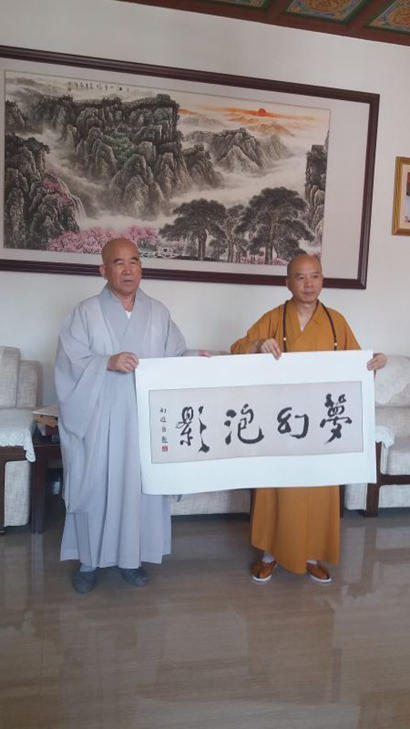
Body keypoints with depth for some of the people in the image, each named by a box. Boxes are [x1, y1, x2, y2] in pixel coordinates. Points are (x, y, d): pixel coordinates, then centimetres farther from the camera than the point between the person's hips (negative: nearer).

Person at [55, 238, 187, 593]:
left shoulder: (158, 313, 8)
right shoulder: (86, 313, -1)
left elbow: (176, 358, 7)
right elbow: (70, 363, -8)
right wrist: (108, 362, -22)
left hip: (145, 420, 2)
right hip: (98, 420, -2)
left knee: (140, 486, 9)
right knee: (95, 486, 6)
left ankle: (131, 556, 28)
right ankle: (89, 560, 25)